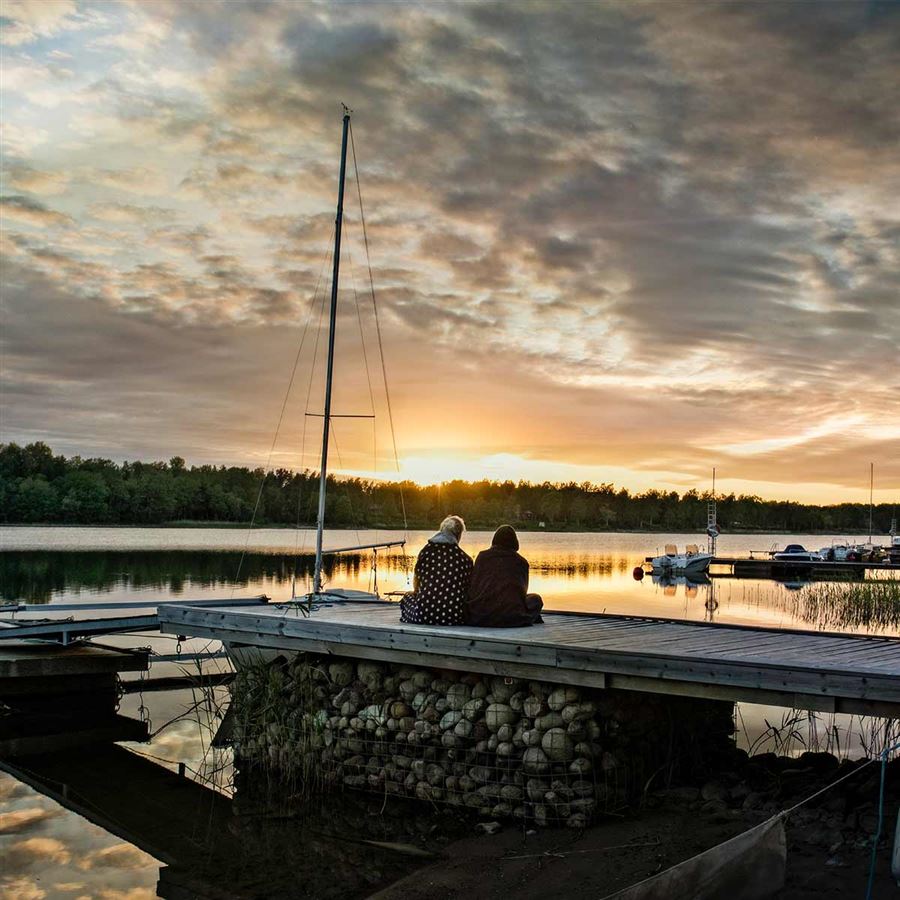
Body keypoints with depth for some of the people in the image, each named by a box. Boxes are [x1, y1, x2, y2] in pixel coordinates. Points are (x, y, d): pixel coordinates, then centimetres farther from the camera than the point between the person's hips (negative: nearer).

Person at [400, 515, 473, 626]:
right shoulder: (465, 559, 0)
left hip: (424, 616, -1)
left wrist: (416, 592, 38)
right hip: (455, 617, 1)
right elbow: (469, 590, 5)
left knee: (407, 597, 30)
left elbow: (416, 584, 13)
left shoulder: (426, 551, 2)